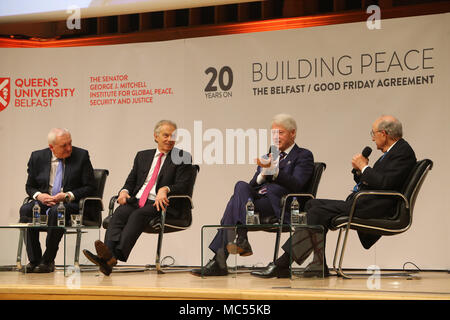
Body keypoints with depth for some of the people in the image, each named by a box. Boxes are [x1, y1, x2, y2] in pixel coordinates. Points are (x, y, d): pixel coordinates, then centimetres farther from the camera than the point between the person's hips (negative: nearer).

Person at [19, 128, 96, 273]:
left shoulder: (81, 156, 0)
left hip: (71, 204, -3)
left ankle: (48, 261, -25)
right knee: (25, 210, -28)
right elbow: (29, 186, 14)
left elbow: (90, 187, -1)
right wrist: (38, 195, -10)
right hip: (44, 201, 3)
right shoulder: (37, 157, 8)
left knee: (56, 212, -37)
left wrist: (67, 196, -15)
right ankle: (34, 260, -22)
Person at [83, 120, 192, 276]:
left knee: (138, 215, -34)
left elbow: (182, 185, -1)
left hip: (159, 204, -4)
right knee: (119, 213, -29)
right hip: (136, 201, 4)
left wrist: (165, 189, -22)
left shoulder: (182, 158, 11)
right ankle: (108, 254, -51)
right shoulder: (143, 156, 25)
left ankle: (116, 255, -54)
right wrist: (124, 191, -2)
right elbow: (131, 180, 22)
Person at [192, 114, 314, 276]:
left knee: (236, 202, -25)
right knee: (241, 186, -25)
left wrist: (273, 170, -21)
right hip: (257, 197, 6)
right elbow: (253, 184, 19)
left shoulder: (304, 156, 9)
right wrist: (263, 174, -2)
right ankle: (241, 239, -32)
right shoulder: (268, 156, 28)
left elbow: (296, 185, -8)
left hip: (278, 205, -6)